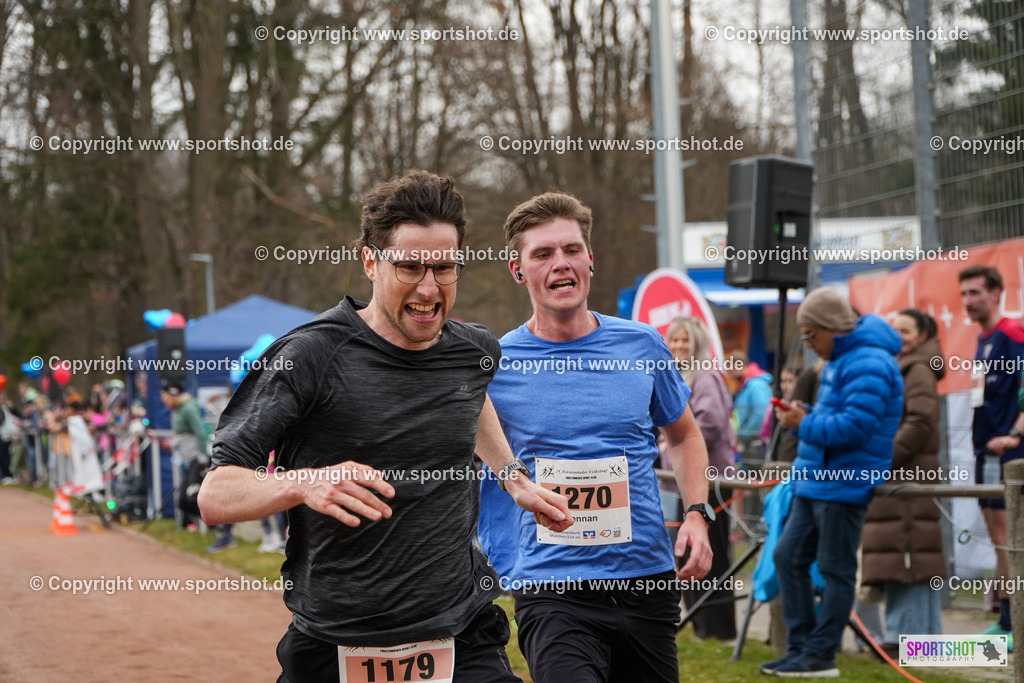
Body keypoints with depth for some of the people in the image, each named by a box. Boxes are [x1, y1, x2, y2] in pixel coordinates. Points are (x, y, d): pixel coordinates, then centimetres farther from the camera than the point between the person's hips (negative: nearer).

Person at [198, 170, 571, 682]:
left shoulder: (477, 352, 5)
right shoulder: (311, 356, -11)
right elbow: (215, 497, -16)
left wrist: (516, 483, 26)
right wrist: (305, 483, -32)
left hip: (460, 642, 3)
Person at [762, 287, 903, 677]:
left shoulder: (868, 365, -18)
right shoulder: (838, 361, 17)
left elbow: (856, 426, -26)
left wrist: (805, 424, -16)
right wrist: (803, 416, 6)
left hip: (843, 486, -11)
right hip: (814, 481, 11)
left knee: (835, 570, -2)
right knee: (788, 557, 11)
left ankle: (820, 655, 4)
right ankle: (800, 645, 18)